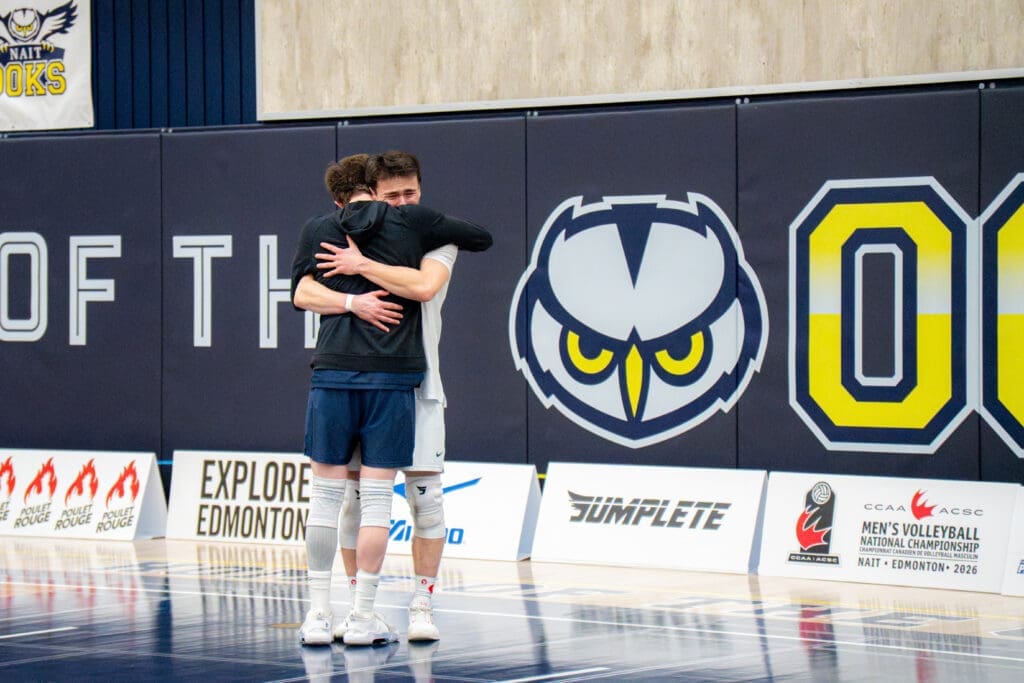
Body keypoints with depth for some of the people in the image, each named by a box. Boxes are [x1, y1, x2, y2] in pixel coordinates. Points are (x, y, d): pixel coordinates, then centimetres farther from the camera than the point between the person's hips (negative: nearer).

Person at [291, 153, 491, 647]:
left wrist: (350, 301, 5)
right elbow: (481, 238, 16)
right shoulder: (411, 222, 6)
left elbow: (301, 294, 8)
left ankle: (318, 615, 10)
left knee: (326, 492, 8)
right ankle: (362, 619, 3)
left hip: (333, 371, 1)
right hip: (392, 374, -1)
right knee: (376, 496, 2)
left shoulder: (319, 229, 10)